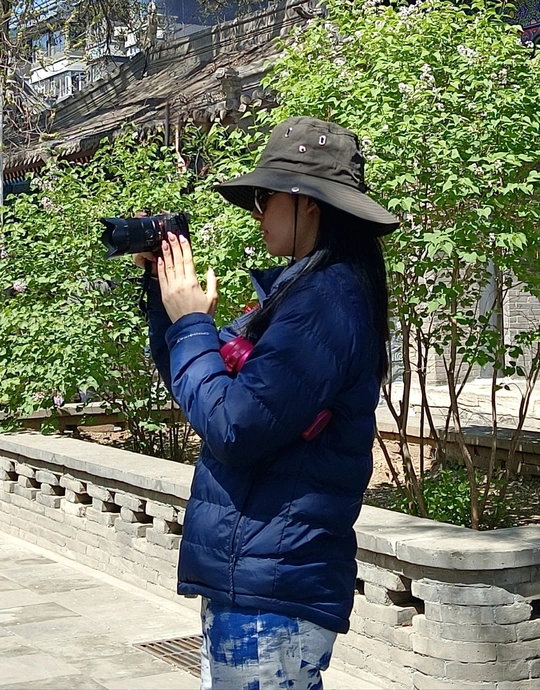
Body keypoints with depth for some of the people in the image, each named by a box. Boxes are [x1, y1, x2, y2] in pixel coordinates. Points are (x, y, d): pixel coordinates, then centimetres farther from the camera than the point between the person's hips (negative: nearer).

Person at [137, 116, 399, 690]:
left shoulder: (326, 299, -19)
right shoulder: (296, 289, 12)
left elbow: (232, 427, -23)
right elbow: (195, 382, 17)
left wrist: (190, 323, -10)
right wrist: (162, 287, 7)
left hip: (273, 584, -10)